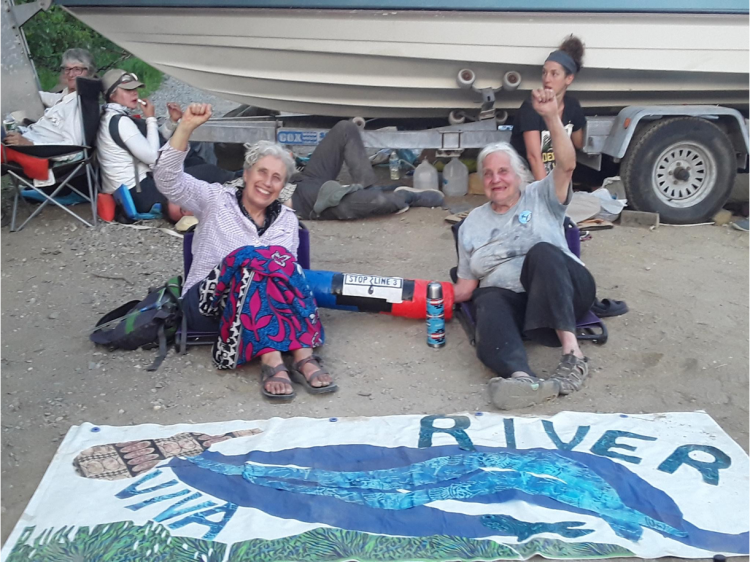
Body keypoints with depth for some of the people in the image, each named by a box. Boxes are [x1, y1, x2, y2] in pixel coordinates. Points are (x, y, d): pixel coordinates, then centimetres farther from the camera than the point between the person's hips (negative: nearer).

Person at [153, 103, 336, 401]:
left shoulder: (286, 219, 13)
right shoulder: (217, 200, 7)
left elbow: (287, 268, 1)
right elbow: (167, 179, -6)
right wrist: (186, 128, -17)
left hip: (263, 308, 2)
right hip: (209, 303, -2)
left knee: (280, 257, -28)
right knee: (247, 257, -32)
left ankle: (302, 355, -41)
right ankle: (271, 360, -45)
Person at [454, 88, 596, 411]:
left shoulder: (541, 197, 13)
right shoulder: (473, 223, 19)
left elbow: (566, 165, -8)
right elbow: (466, 286, 16)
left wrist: (551, 116, -20)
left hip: (563, 294, -1)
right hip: (507, 298, 2)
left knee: (541, 251, -33)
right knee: (488, 303, -35)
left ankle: (572, 352, -44)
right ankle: (521, 378, -66)